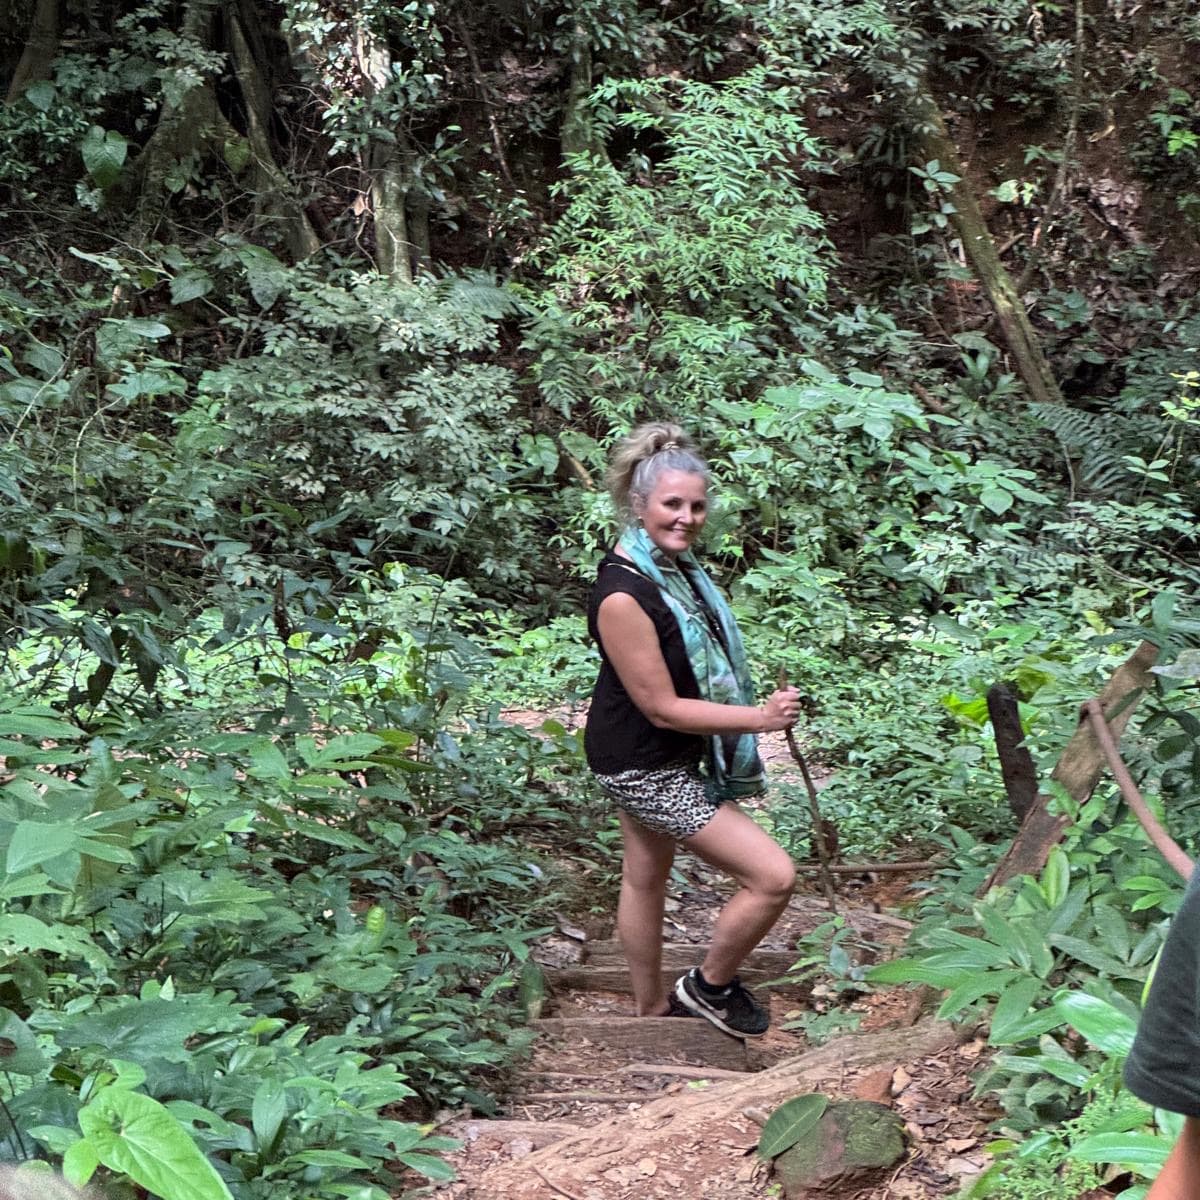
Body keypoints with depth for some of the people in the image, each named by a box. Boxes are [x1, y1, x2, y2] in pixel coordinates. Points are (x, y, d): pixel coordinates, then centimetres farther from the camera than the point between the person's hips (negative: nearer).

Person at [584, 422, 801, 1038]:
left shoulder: (674, 565, -2)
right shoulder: (623, 597, -29)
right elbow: (662, 708, -25)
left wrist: (761, 705, 19)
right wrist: (758, 718, -26)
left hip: (668, 757, 9)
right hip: (643, 767, -9)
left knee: (644, 879, 24)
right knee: (772, 876, -7)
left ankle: (652, 1010, 42)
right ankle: (710, 986, 14)